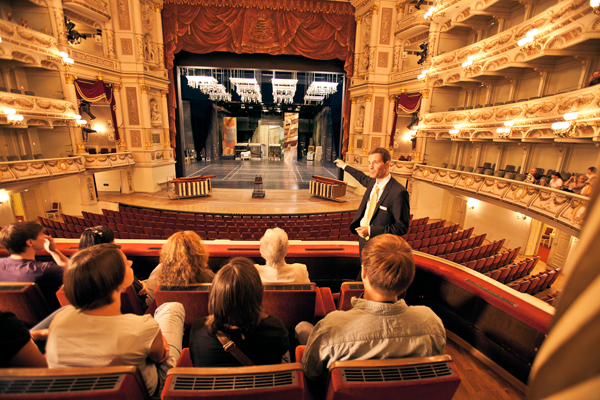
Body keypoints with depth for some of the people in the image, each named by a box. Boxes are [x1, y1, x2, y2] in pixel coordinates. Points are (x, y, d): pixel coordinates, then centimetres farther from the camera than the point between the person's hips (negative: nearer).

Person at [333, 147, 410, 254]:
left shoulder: (398, 192, -26)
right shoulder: (373, 182, -3)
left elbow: (402, 227, -23)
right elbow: (363, 178, 23)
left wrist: (371, 231, -27)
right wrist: (344, 166, 33)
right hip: (363, 238, 7)